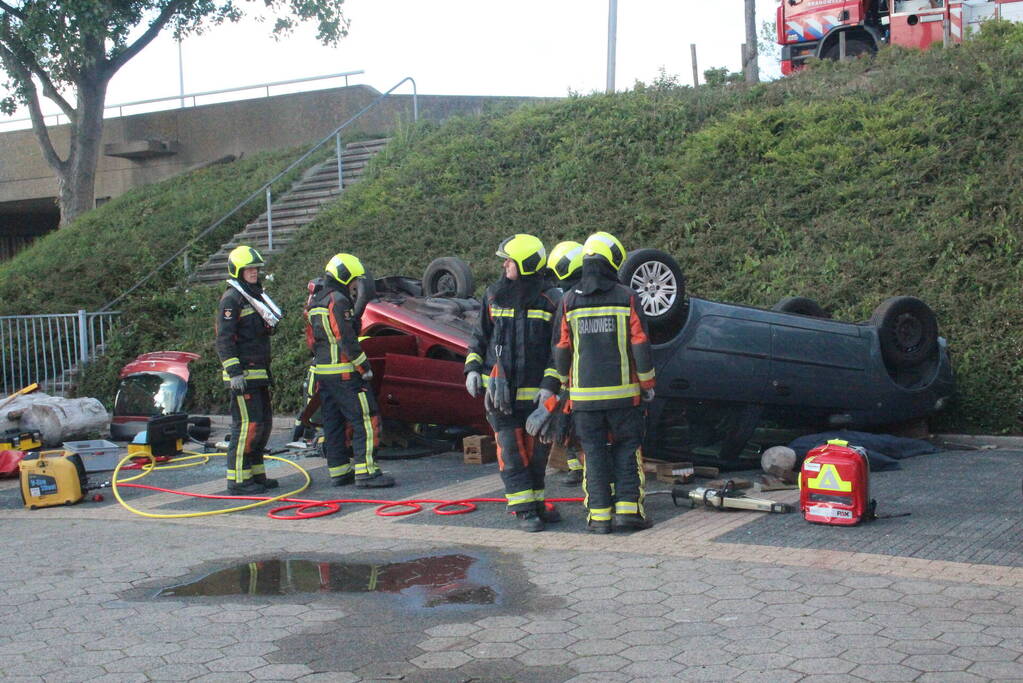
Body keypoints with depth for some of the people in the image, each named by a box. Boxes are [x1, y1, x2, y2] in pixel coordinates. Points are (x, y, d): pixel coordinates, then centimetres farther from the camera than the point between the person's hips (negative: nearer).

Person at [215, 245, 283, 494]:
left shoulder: (255, 296, 20)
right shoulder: (232, 299, -10)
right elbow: (224, 340, -16)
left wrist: (267, 371, 25)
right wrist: (234, 372, -24)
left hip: (259, 374, 10)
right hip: (242, 374, -10)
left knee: (264, 423, 12)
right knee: (247, 424, -11)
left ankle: (256, 474, 21)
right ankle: (238, 480, -7)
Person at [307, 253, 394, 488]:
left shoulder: (316, 301, 16)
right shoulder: (338, 301, -14)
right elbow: (346, 339, -18)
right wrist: (364, 367, -13)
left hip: (322, 370, 10)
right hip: (343, 372, -10)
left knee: (332, 422, 13)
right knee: (365, 419, -8)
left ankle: (339, 471, 17)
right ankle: (365, 472, -11)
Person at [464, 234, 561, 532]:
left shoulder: (549, 301, -3)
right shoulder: (494, 296, 6)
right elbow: (479, 337, 16)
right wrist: (472, 369, 5)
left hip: (535, 393, -1)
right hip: (500, 390, 1)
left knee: (536, 451, 10)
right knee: (511, 451, -4)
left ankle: (536, 502, 25)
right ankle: (524, 510, 0)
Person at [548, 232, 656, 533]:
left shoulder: (569, 301, 2)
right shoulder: (626, 298, -4)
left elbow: (561, 350, 4)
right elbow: (641, 346, -4)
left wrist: (564, 385, 18)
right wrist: (647, 384, 7)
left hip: (584, 395, 2)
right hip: (622, 392, -1)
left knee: (594, 453, 8)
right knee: (627, 450, 10)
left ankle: (599, 515, 7)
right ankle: (628, 507, 5)